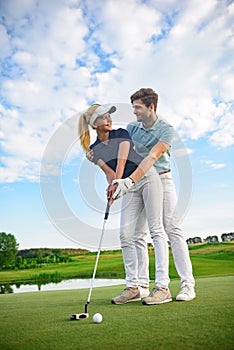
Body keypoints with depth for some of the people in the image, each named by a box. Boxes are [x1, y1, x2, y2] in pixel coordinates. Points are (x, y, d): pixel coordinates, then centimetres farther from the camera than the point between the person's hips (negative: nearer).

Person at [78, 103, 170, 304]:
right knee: (127, 235, -5)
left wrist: (116, 183, -26)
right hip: (129, 188, 3)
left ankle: (163, 285, -11)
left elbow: (122, 160, -12)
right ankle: (137, 287, 1)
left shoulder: (121, 133, 4)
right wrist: (113, 181, -28)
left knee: (156, 229, -10)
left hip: (147, 177, -3)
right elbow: (108, 171, -7)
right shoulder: (94, 149, 8)